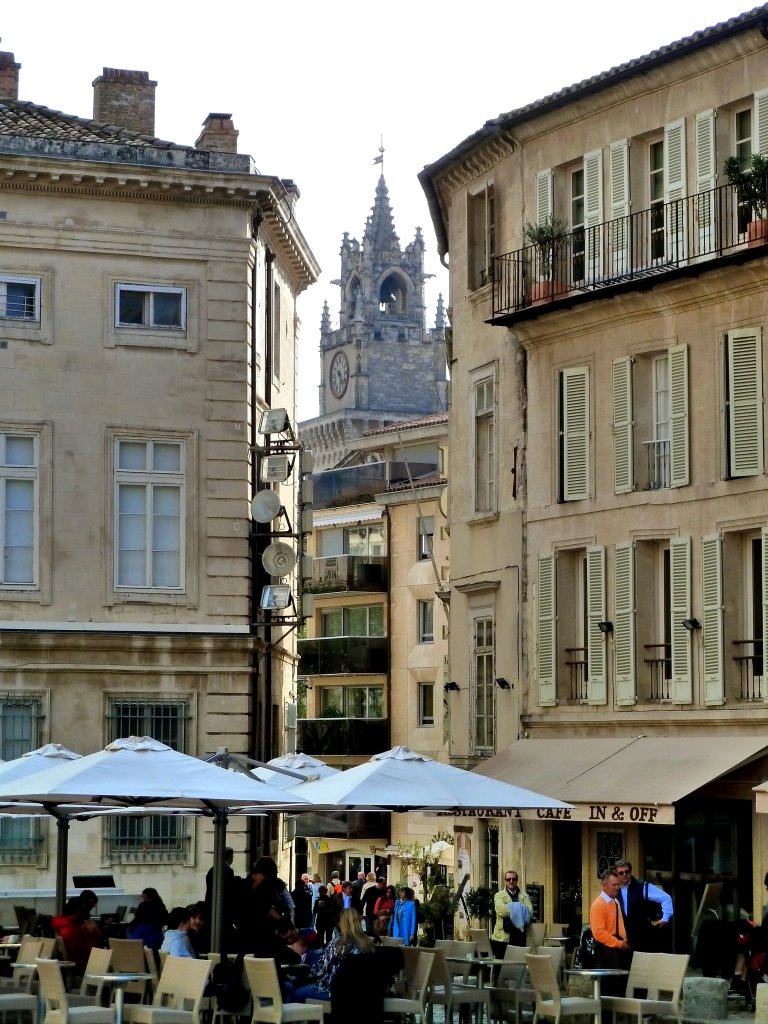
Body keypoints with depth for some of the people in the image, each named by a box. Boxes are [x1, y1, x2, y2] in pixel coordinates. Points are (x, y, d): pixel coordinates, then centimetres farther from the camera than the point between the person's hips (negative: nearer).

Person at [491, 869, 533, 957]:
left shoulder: (524, 896, 14)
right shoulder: (499, 895, 8)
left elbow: (530, 912, -2)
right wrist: (520, 908, -8)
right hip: (503, 937, -2)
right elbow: (501, 910, -11)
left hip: (520, 937, 2)